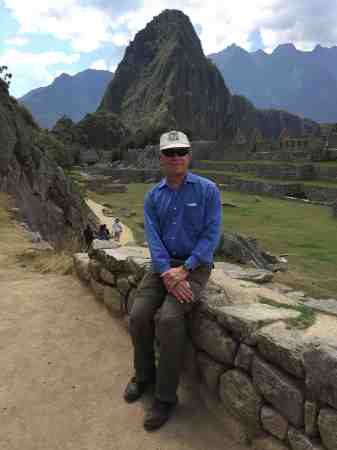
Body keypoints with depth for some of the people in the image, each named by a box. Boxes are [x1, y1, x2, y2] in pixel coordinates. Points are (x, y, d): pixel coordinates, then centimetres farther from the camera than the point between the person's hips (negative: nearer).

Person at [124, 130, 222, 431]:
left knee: (169, 319, -25)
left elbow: (211, 235, -11)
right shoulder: (153, 196, 5)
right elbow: (153, 238, -3)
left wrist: (184, 270, -19)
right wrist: (166, 273, -19)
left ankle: (166, 396, -5)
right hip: (163, 265, 4)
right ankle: (144, 375, 15)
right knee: (139, 315, -13)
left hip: (195, 265, -4)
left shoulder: (207, 190, -6)